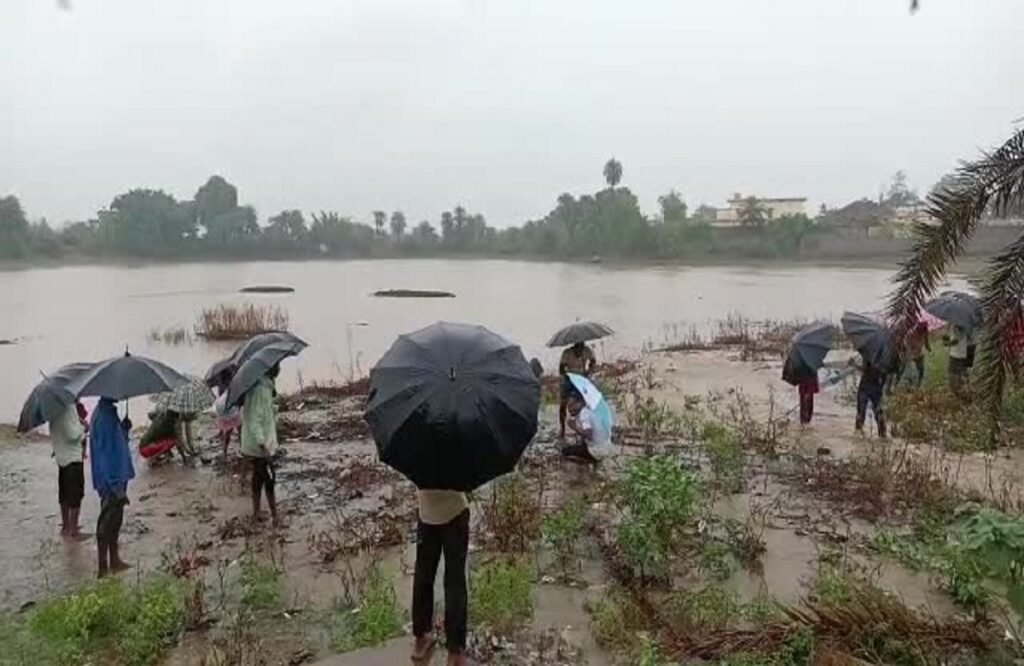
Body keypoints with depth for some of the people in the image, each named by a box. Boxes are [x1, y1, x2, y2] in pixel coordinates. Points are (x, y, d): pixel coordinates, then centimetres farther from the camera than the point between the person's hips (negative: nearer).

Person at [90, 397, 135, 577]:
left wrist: (124, 429, -2)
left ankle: (114, 560, 30)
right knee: (107, 522, 1)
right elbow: (104, 453, -24)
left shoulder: (109, 412, 8)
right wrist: (116, 487, -24)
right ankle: (104, 567, 11)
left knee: (115, 520, 18)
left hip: (117, 477, 10)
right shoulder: (103, 415, -21)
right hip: (111, 481, -10)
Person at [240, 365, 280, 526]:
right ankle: (275, 517, 10)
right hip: (260, 446, -10)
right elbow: (254, 421, -27)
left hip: (257, 445, 10)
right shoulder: (260, 390, -25)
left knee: (258, 479, 18)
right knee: (269, 481, 1)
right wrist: (264, 446, -27)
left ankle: (256, 514, 29)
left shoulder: (265, 386, 5)